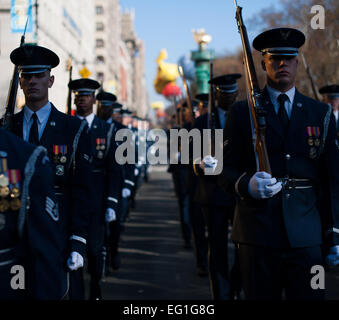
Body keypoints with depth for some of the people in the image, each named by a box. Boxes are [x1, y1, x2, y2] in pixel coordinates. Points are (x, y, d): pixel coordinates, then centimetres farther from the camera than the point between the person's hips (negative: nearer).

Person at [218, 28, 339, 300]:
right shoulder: (242, 113, 6)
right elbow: (226, 172, 4)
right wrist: (247, 184, -19)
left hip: (307, 236, 1)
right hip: (257, 234, -1)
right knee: (261, 296, 6)